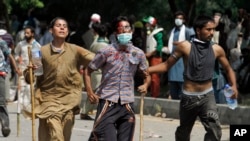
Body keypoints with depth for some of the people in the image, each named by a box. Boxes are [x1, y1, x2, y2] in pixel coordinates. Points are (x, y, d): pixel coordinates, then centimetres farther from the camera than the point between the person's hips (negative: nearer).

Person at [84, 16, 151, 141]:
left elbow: (146, 75, 17)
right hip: (108, 102, -4)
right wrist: (90, 92, -7)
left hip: (127, 104, 4)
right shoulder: (106, 52, -4)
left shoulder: (138, 54, 5)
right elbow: (88, 71, 4)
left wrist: (145, 85, -6)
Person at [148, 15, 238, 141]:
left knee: (215, 130, -20)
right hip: (188, 97, -1)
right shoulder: (185, 46, -10)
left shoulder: (216, 49, -2)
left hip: (207, 96, 1)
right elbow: (166, 65, -4)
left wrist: (233, 85, -4)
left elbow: (228, 69, 12)